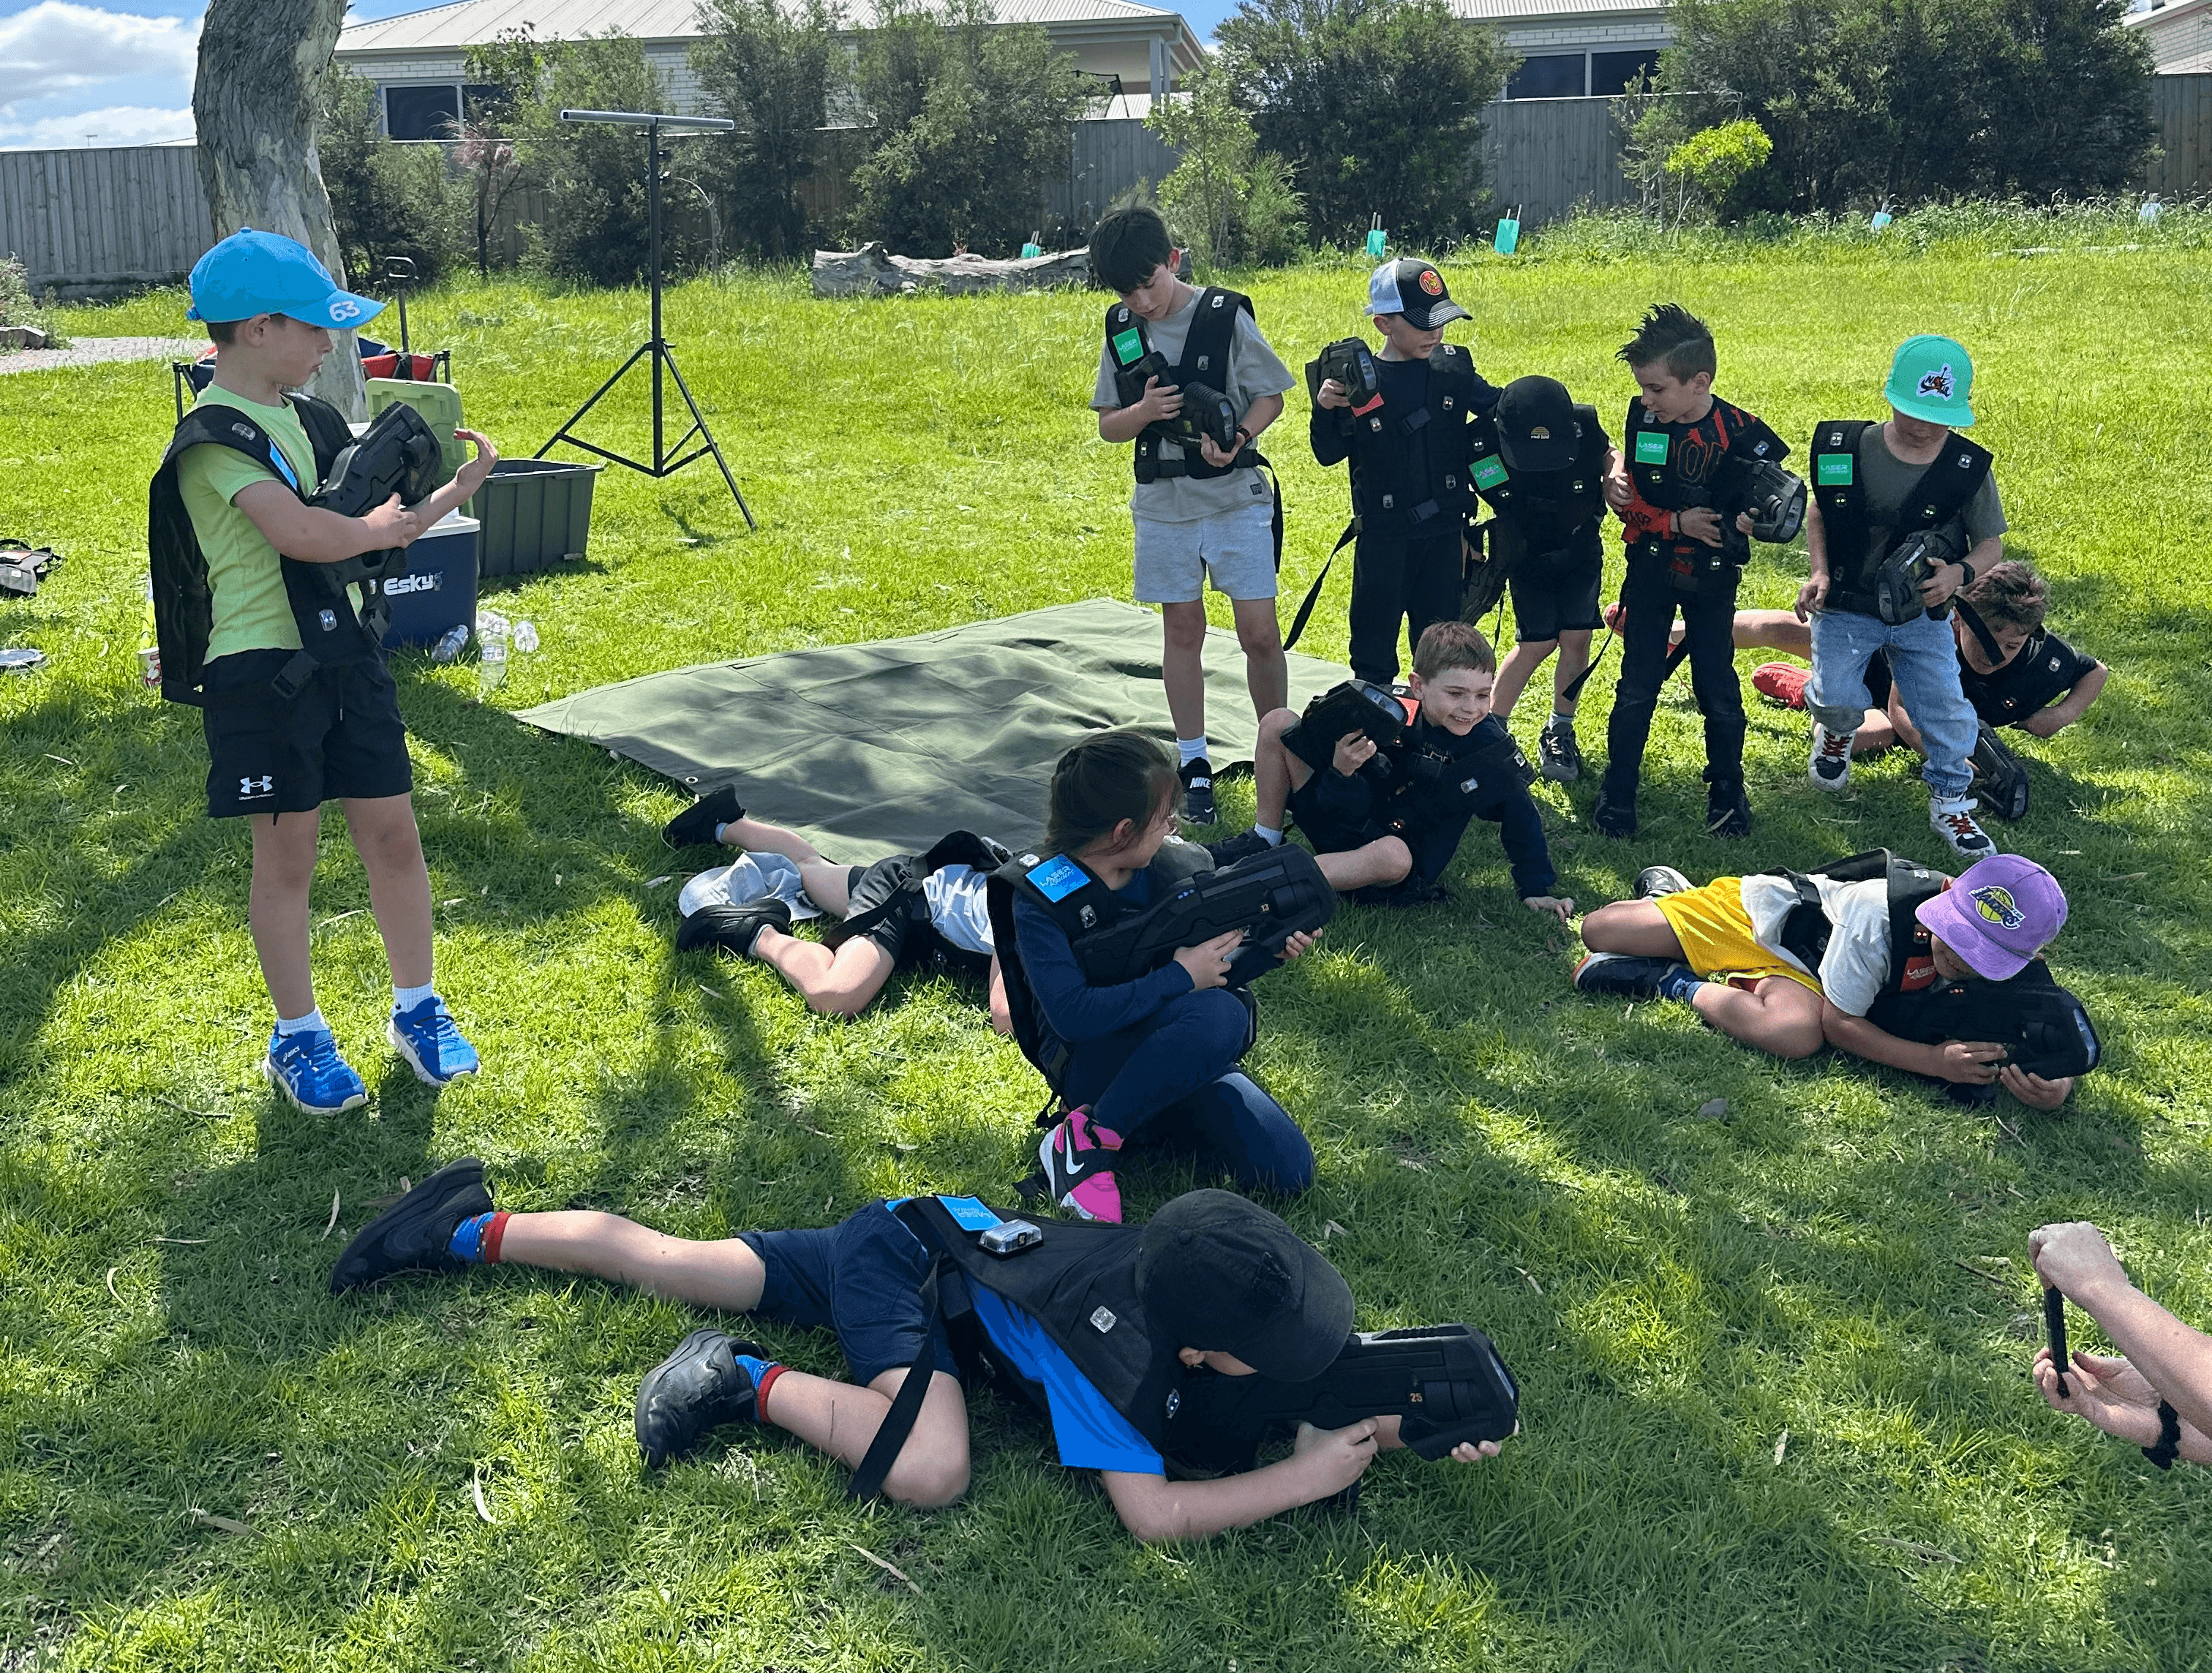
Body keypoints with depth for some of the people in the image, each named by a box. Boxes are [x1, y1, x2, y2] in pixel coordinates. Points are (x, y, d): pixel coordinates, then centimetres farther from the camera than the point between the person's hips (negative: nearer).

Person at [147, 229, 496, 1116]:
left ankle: (417, 1009, 23)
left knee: (393, 834, 9)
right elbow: (302, 533, -28)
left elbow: (383, 522, 15)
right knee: (287, 852, 4)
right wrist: (375, 528, -10)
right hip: (261, 669, -7)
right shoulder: (216, 435, -15)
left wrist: (456, 488, -2)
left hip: (346, 651, 7)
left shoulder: (310, 417, 10)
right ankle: (298, 1039, 18)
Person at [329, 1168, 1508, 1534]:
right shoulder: (1117, 1349, -31)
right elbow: (1150, 1512, -34)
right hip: (904, 1261, -7)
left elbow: (1308, 1364, 3)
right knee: (929, 1471, -30)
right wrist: (1307, 1478, -28)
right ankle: (750, 1385, -10)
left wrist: (1403, 1425, -13)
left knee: (667, 1265, 15)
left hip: (922, 1230, 7)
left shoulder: (1170, 1264, -13)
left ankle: (467, 1233, 26)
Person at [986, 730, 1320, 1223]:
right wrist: (1180, 978, -23)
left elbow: (1216, 964, 17)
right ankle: (1086, 1140, -20)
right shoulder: (1039, 898, -14)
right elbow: (1071, 1014, -27)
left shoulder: (1178, 864, 3)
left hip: (1186, 1060, 6)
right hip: (1093, 1068, -6)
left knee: (1288, 1169, -16)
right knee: (1220, 1015, -35)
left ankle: (1150, 1122, 4)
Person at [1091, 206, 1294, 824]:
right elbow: (1108, 427, 6)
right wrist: (1143, 412, -15)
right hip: (1163, 504, 3)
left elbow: (1271, 397, -2)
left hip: (1236, 496, -3)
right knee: (1182, 630, 9)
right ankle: (1195, 765, 19)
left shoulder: (1225, 316, -9)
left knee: (1259, 632, -5)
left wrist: (1238, 439, -21)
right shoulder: (1122, 330, 2)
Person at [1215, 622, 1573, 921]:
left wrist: (1536, 890, -2)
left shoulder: (1490, 748, -16)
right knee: (1278, 723, -7)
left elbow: (1518, 815, -4)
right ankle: (1264, 841, 8)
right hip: (1342, 820, 3)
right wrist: (1341, 772, -35)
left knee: (1392, 856, -43)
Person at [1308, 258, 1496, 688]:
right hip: (1383, 535, -3)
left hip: (1444, 529, 3)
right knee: (1375, 636, 7)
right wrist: (1324, 408, -21)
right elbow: (1329, 454, -4)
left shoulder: (1454, 366, -1)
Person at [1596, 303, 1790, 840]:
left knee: (1718, 689, 7)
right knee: (1637, 688, 4)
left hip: (1712, 579, -1)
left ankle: (1727, 792, 26)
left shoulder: (1739, 433, -17)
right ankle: (1617, 793, 17)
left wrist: (1747, 519, -28)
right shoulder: (1642, 418, -11)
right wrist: (1677, 523, -20)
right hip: (1651, 570, 1)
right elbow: (1627, 500, -6)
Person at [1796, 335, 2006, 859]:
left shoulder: (1968, 468, -12)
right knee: (1838, 695, -18)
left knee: (1945, 707, -2)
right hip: (1846, 605, -1)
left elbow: (1992, 543, 1)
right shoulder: (1847, 448, -12)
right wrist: (1819, 573, -8)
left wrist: (1960, 572, -21)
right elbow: (1818, 511, 6)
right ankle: (1837, 730, 21)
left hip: (1922, 615, 1)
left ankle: (1951, 804, 21)